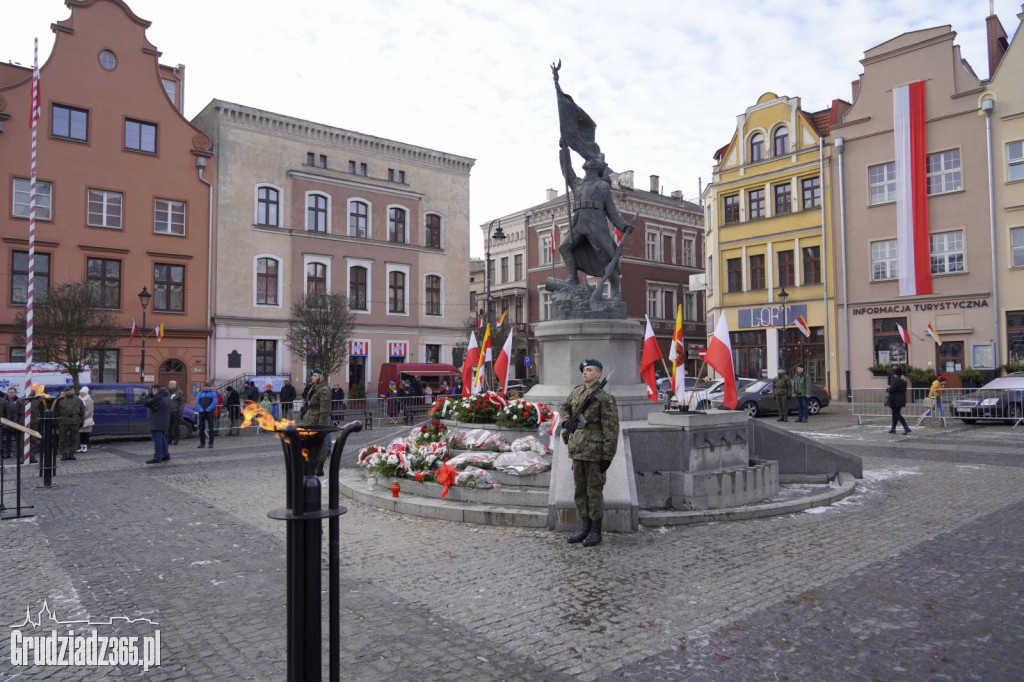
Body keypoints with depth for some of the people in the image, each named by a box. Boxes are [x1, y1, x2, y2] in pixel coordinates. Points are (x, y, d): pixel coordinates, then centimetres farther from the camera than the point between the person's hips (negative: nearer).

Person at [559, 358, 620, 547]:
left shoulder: (605, 397, -11)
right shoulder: (575, 392, 10)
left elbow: (611, 430, -13)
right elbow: (564, 407, 29)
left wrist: (607, 457, -15)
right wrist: (566, 421, 6)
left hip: (595, 451, -7)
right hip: (577, 449, 7)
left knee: (594, 491, 0)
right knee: (579, 490, 14)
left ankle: (596, 532, 11)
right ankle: (585, 527, 26)